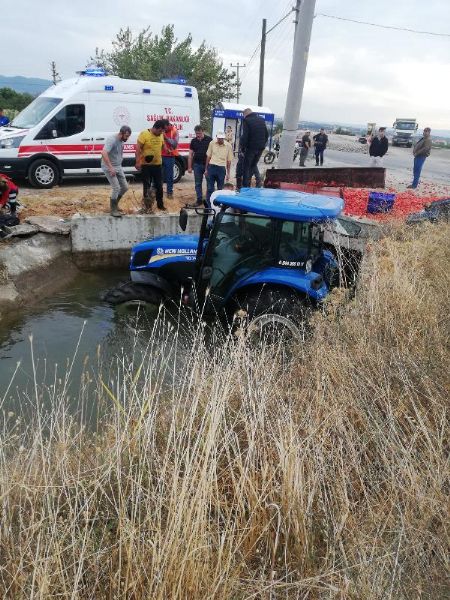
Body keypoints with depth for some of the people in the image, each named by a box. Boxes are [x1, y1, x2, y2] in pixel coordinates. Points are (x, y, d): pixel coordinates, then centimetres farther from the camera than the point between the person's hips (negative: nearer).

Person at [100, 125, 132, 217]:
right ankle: (113, 210, 0)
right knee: (116, 188, -12)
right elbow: (104, 153, -32)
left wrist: (119, 166, 16)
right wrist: (111, 167, -35)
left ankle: (114, 203, 29)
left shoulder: (122, 141, 6)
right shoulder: (112, 139, -20)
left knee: (125, 187, 9)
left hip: (118, 167, 9)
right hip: (109, 168, -8)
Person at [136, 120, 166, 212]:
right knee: (146, 186, 3)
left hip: (158, 164, 5)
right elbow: (138, 148, -14)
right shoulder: (144, 134, -12)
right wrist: (138, 162, -20)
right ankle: (147, 205, 11)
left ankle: (160, 204, 25)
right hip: (146, 165, -5)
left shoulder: (161, 135, 5)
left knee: (159, 185, 12)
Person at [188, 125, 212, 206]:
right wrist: (189, 167, 3)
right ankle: (199, 199, 14)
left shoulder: (209, 140, -4)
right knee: (198, 183, 6)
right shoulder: (193, 141, 6)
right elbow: (191, 154, 7)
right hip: (197, 165, 3)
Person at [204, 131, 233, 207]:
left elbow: (229, 160, 4)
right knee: (209, 188, 2)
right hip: (211, 167, 1)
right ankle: (208, 206, 8)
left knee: (220, 189, 7)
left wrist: (228, 173, 3)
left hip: (221, 168, -1)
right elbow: (208, 157, 8)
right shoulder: (212, 143, 1)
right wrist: (206, 169, 6)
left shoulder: (228, 146, -1)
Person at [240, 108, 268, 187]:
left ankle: (245, 186, 3)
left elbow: (245, 136, -15)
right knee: (253, 166, 17)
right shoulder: (262, 120, 10)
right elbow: (266, 135, 13)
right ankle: (249, 184, 19)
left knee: (246, 168, 5)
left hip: (251, 148, -6)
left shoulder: (246, 121, -9)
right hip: (260, 148, 6)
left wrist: (242, 148, -7)